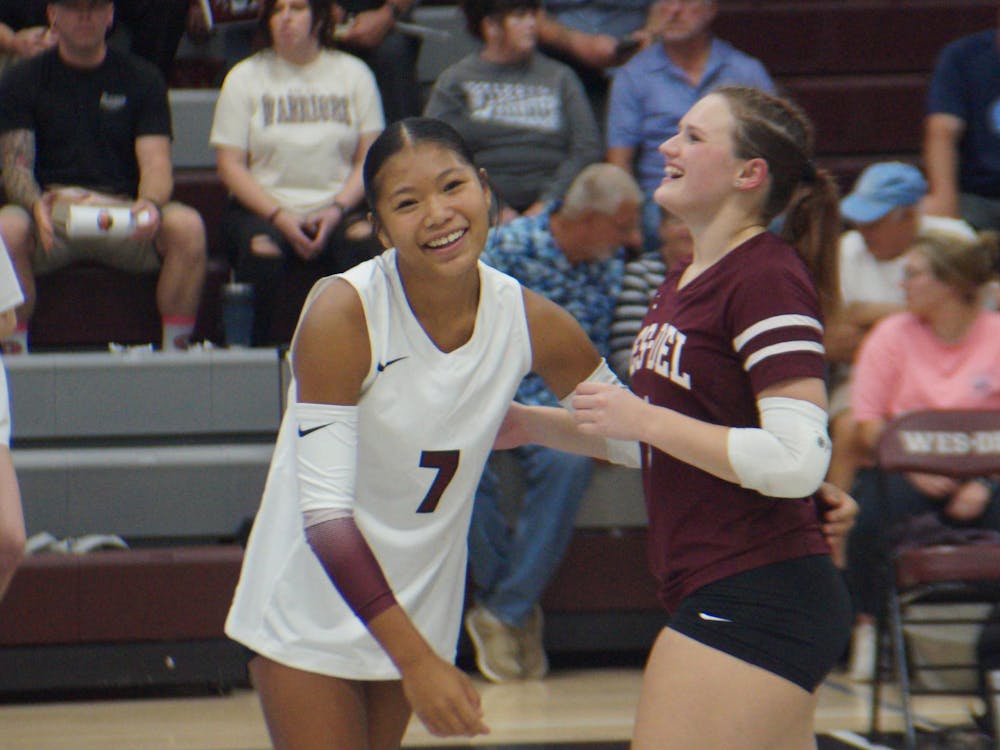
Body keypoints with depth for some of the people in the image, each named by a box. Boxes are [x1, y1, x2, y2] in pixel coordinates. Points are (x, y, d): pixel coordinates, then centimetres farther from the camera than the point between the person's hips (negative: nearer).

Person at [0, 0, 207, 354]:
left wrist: (150, 203, -24)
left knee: (187, 226, -29)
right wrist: (38, 205, -27)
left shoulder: (141, 78, 11)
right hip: (52, 218, -1)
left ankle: (176, 348, -21)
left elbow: (156, 164, 1)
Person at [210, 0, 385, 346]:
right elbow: (230, 165, 1)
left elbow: (370, 158, 6)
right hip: (261, 209, -1)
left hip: (335, 206, 1)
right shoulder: (245, 78, 8)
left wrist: (337, 210, -12)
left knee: (366, 238, -32)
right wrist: (280, 217, -13)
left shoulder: (353, 73, 11)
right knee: (262, 250, -34)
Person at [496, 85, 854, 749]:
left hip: (755, 602, -10)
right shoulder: (686, 279, 17)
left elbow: (798, 460, -22)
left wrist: (643, 420, -18)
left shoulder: (768, 279, -14)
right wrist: (535, 425, 16)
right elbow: (656, 442, 28)